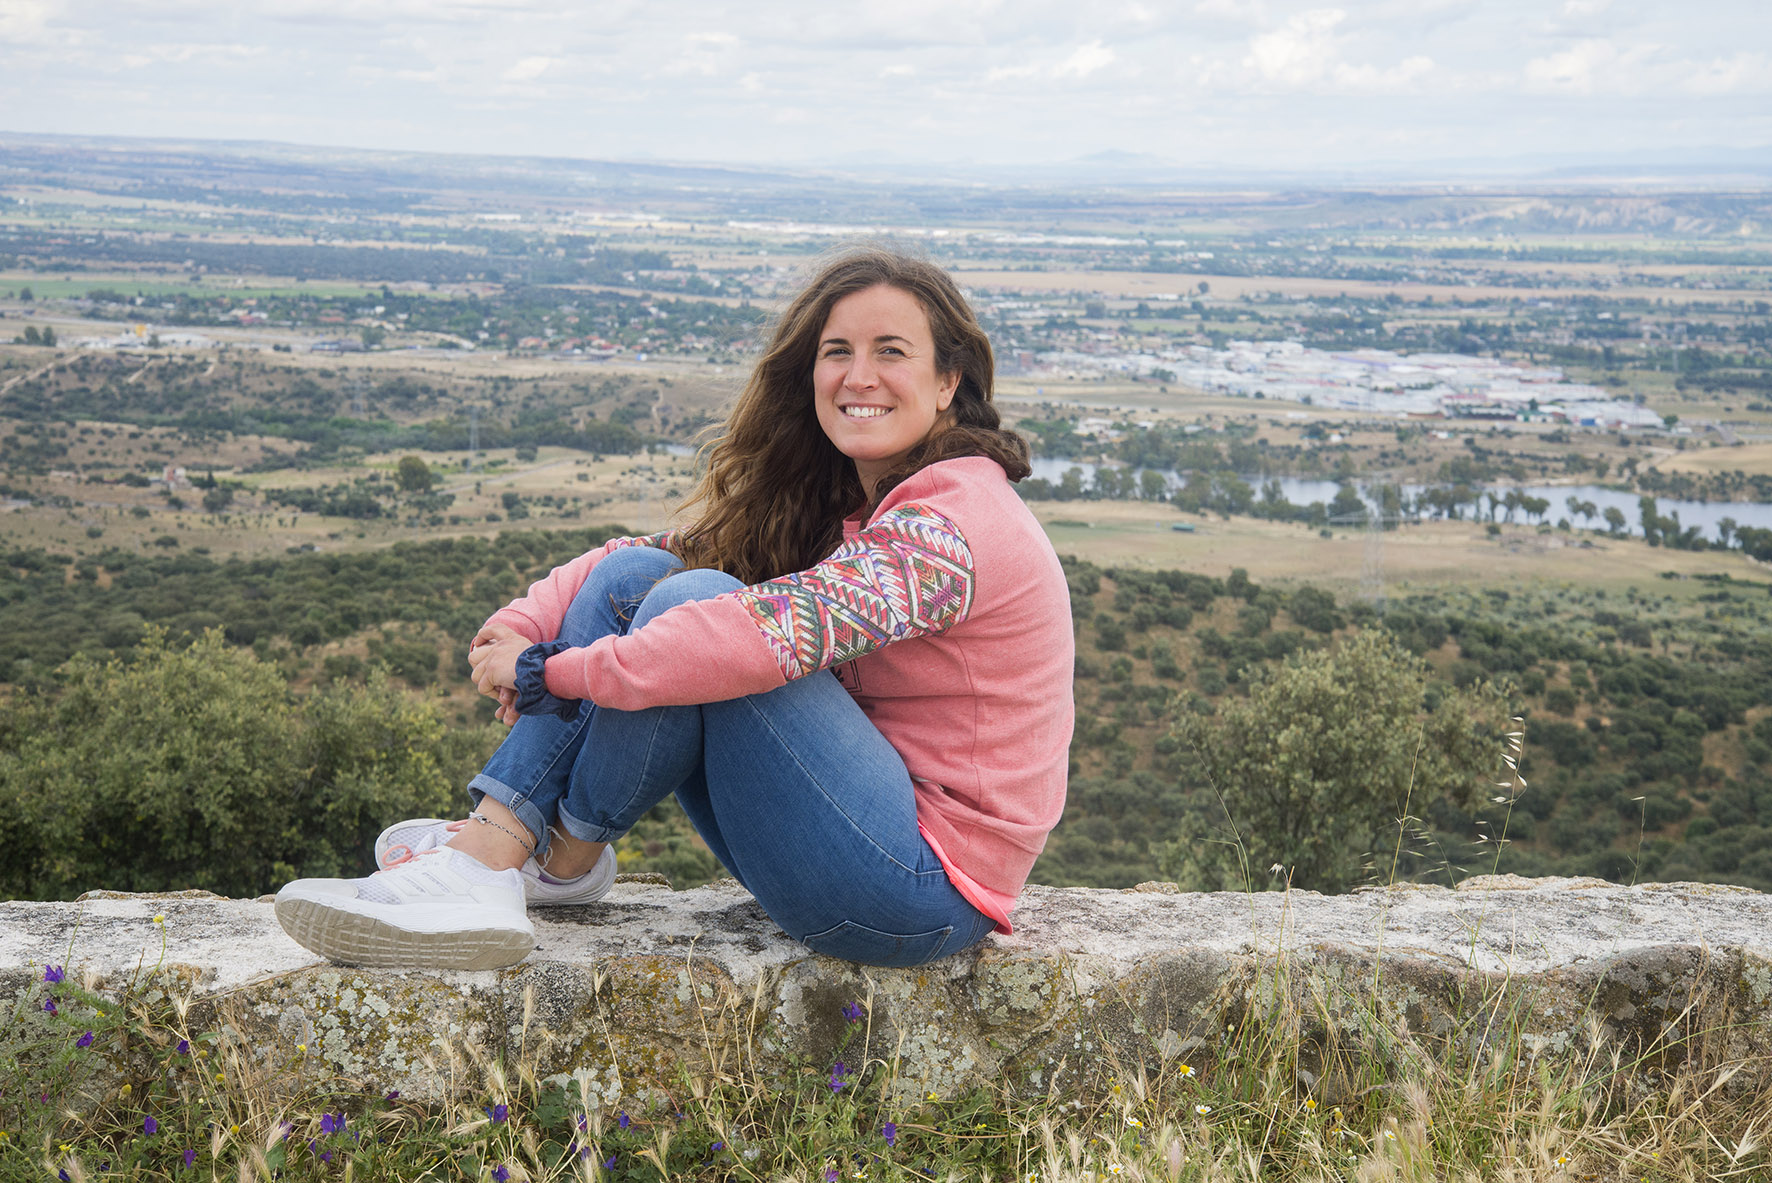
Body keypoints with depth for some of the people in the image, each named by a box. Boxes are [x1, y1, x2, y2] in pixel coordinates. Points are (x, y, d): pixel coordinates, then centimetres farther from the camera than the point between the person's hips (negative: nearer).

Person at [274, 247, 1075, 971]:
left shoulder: (957, 521, -18)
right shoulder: (830, 498, 10)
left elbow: (776, 631, -31)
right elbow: (665, 553, 6)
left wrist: (553, 671, -24)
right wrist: (520, 627, -12)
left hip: (930, 894, -8)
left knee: (692, 603, -22)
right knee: (633, 576, -3)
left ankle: (565, 855, -3)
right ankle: (484, 847, -9)